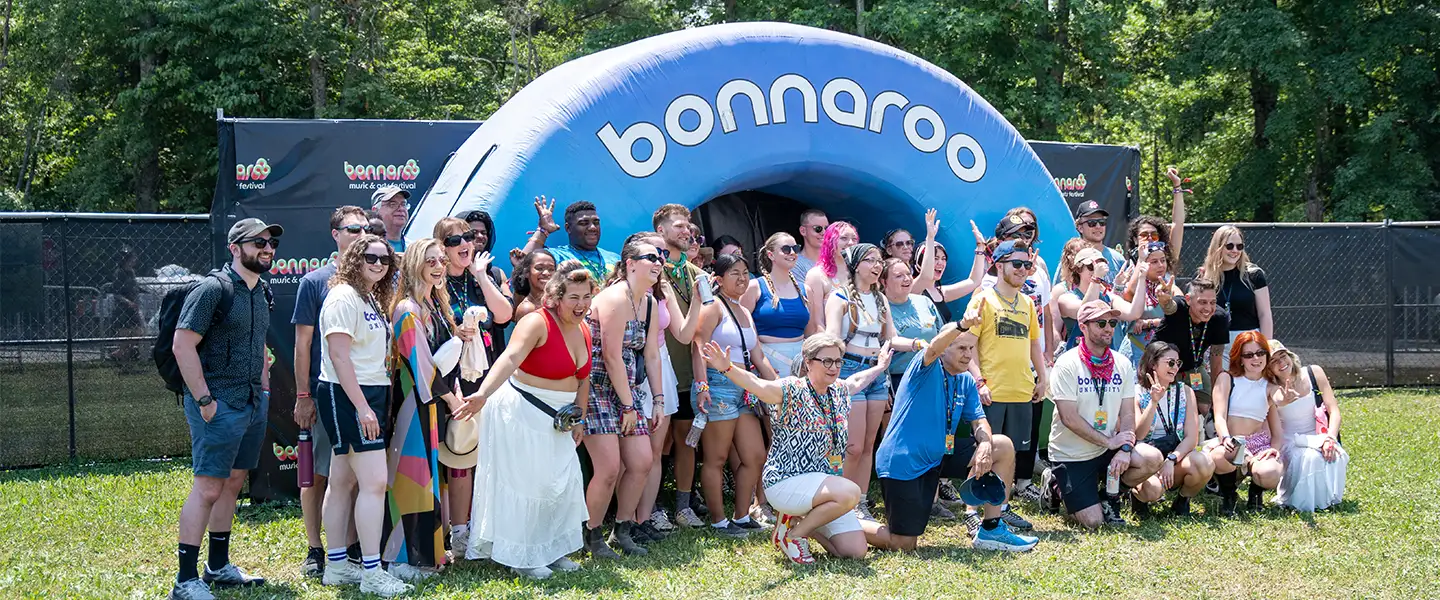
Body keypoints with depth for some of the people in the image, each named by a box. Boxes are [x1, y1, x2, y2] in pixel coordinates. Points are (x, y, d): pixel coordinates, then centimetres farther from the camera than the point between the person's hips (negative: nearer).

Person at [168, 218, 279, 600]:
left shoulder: (261, 292, 14)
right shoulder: (212, 289, -12)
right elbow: (183, 345, -17)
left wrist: (264, 389, 18)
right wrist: (204, 400, -19)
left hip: (253, 405, 9)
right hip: (220, 406, -9)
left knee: (233, 483, 14)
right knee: (208, 488, -9)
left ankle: (218, 567, 24)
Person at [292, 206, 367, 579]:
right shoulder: (315, 281, -2)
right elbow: (303, 342, -3)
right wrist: (303, 396, -8)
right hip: (325, 394, -3)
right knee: (317, 474, 3)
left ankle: (352, 547, 18)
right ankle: (315, 551, 11)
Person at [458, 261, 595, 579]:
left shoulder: (583, 331, 6)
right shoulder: (537, 323, -19)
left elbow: (582, 378, 16)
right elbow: (510, 358, -35)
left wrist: (579, 420, 13)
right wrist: (483, 393, -49)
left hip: (557, 419, 8)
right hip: (521, 412, -8)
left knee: (564, 482, 8)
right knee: (525, 482, -3)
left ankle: (551, 550, 22)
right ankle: (520, 556, 8)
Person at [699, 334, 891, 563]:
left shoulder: (838, 391, 10)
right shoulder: (792, 391, -12)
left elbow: (858, 380, 35)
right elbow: (756, 384, -30)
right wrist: (727, 369, -48)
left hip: (825, 485, 7)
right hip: (786, 482, -7)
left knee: (855, 551, -5)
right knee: (850, 492, -33)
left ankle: (802, 522, 20)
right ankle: (791, 534, -11)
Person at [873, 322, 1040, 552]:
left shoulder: (966, 381, 10)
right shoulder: (927, 369, -11)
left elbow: (979, 420, 5)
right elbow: (933, 347, -34)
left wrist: (985, 444, -19)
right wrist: (962, 325, -53)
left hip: (940, 454, 8)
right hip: (902, 463, -8)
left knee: (1004, 447, -1)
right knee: (903, 545, -11)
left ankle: (990, 529, 3)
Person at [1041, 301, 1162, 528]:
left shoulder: (1122, 365, 4)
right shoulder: (1067, 364, -13)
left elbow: (1128, 413, 0)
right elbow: (1069, 418, -17)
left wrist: (1125, 449, -18)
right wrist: (1109, 442, -16)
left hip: (1108, 449, 5)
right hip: (1071, 455, -5)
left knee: (1152, 459, -22)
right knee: (1092, 522, -13)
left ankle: (1110, 497, 5)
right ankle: (1056, 484, 18)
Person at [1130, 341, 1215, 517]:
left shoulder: (1185, 391, 6)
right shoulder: (1136, 393, -3)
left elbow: (1191, 437, -3)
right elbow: (1137, 435, -16)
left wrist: (1171, 460, -19)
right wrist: (1154, 402, -24)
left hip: (1177, 457, 3)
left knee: (1204, 463, -31)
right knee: (1152, 489, -36)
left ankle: (1182, 502, 1)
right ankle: (1139, 497, 4)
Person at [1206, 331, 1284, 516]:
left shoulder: (1270, 388, 16)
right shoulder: (1227, 379, 8)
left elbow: (1278, 429, 14)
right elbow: (1219, 416, -5)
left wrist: (1276, 448, -9)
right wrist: (1226, 439, -26)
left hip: (1258, 443, 2)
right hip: (1228, 443, -2)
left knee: (1270, 474, -35)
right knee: (1221, 456, -41)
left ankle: (1255, 492, 7)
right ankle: (1228, 495, -4)